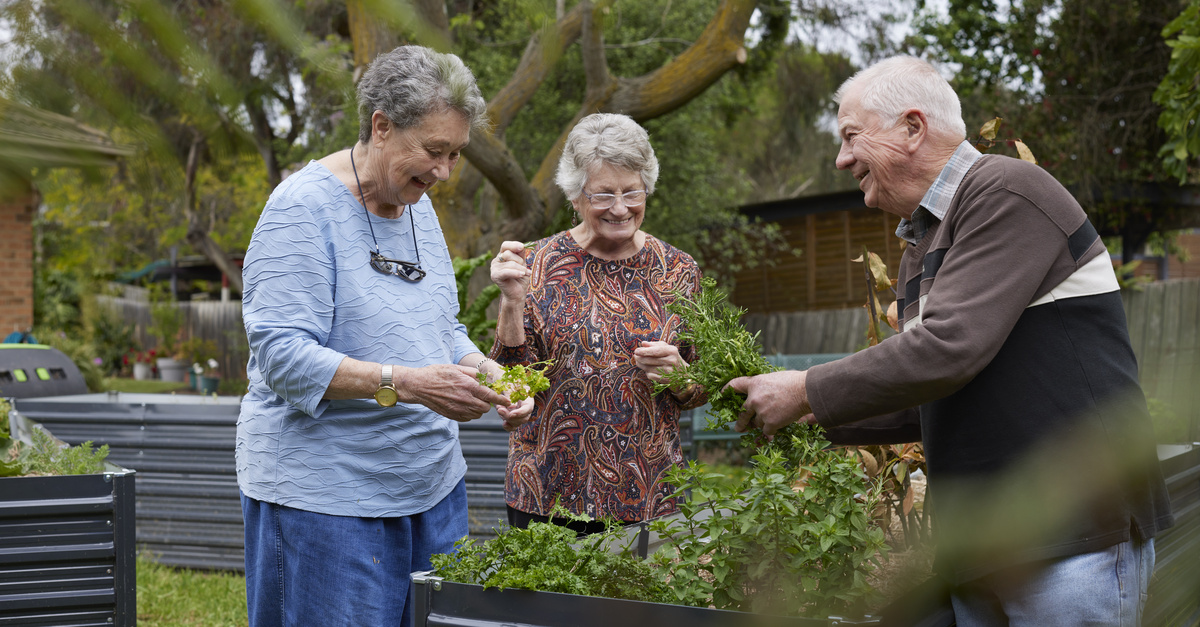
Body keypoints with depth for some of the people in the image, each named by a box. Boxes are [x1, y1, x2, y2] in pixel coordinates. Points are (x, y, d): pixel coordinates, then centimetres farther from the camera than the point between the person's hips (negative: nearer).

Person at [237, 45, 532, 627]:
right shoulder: (303, 207, -14)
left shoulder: (418, 207, 11)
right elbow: (283, 357, -21)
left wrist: (486, 375, -2)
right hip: (327, 496, -7)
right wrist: (408, 384, -28)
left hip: (431, 484, 8)